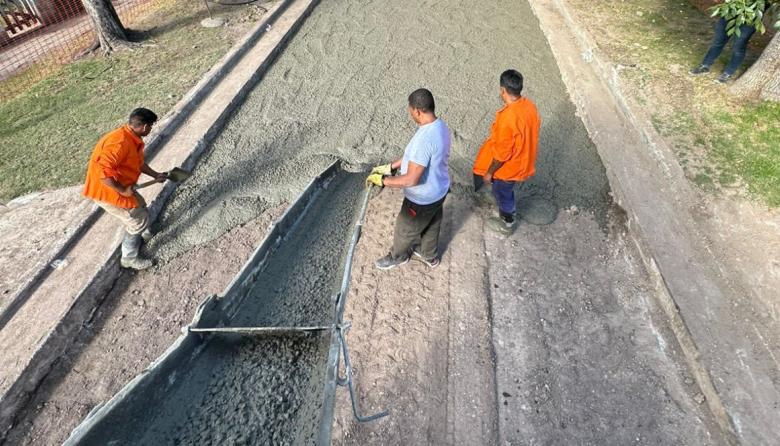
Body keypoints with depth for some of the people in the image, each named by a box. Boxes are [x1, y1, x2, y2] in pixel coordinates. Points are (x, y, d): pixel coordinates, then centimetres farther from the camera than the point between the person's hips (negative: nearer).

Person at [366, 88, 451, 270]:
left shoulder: (425, 139, -36)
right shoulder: (440, 126, -5)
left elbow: (411, 180, -35)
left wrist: (382, 180, -23)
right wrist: (390, 167, 7)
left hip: (423, 199, -8)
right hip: (438, 190, 8)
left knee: (405, 228, 19)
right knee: (431, 226, 29)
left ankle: (398, 256, 47)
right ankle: (430, 256, 54)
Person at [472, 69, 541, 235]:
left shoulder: (507, 118, -36)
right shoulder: (530, 105, -10)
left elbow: (502, 153, -29)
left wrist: (489, 172, -14)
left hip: (509, 167, -7)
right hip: (524, 160, 7)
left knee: (502, 193, 20)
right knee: (505, 190, 31)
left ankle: (507, 224, 43)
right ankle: (507, 213, 56)